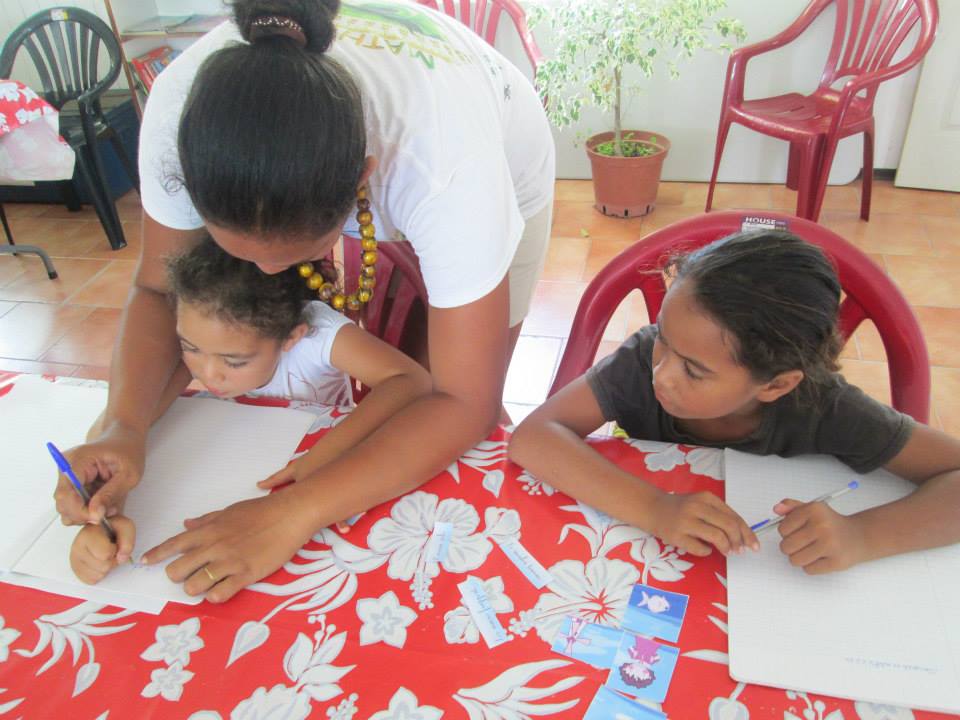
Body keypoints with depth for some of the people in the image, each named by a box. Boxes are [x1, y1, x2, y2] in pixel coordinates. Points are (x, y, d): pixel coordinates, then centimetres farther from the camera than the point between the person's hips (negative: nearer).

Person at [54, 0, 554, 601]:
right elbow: (158, 289, -19)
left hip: (498, 186, -2)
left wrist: (293, 515, -47)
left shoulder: (446, 156, -46)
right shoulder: (182, 108, -35)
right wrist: (124, 428, -36)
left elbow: (466, 403, -40)